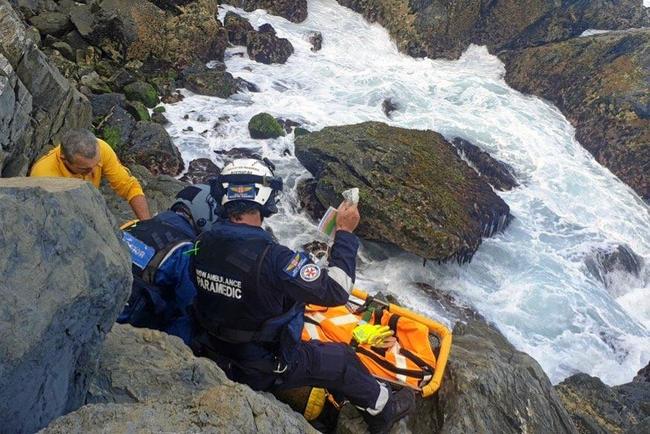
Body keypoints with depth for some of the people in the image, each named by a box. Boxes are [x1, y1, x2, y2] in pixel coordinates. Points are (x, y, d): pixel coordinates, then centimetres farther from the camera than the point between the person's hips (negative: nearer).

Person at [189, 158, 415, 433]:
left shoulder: (202, 244, -13)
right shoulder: (272, 258, -35)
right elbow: (336, 292, -27)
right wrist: (345, 232, -18)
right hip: (263, 371, -7)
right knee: (341, 360, 13)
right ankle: (383, 409, 39)